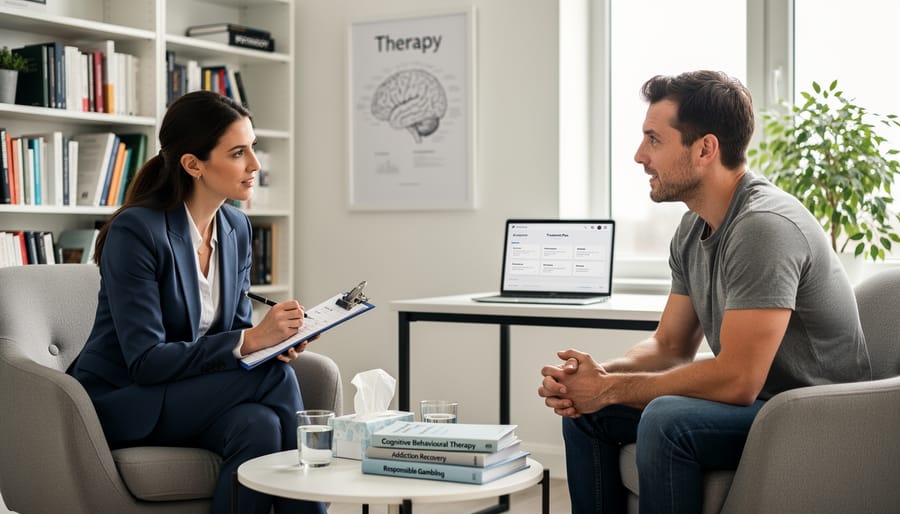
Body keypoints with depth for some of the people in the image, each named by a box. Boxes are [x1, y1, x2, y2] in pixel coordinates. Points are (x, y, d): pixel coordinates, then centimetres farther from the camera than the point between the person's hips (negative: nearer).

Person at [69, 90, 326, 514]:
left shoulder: (235, 228, 2)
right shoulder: (136, 231, -20)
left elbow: (236, 326, 9)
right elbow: (146, 360, -24)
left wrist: (275, 338, -15)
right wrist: (250, 340, -29)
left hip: (190, 395, 6)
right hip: (121, 401, -5)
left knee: (260, 426, -30)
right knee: (273, 377, -26)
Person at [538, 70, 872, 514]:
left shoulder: (764, 227, -25)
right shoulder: (692, 230, 5)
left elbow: (736, 380, -28)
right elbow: (670, 345, 10)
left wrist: (610, 388, -19)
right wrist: (598, 374, -11)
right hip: (755, 404, 9)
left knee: (666, 419, -33)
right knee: (584, 410, 4)